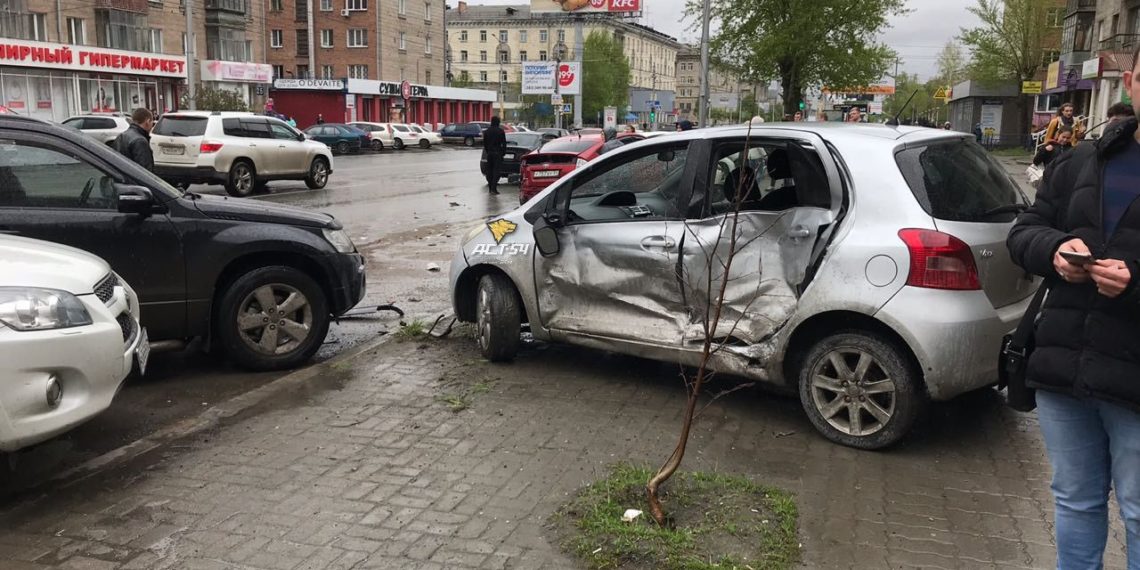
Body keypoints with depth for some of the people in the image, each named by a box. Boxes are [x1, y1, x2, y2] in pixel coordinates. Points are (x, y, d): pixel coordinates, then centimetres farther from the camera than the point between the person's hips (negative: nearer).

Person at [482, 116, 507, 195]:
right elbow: (504, 143, -5)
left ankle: (491, 187, 15)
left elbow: (484, 143, 10)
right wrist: (503, 152, 6)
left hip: (489, 153, 4)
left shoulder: (487, 131, 5)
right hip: (497, 152, -4)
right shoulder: (500, 131, -7)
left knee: (489, 170, 11)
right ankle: (493, 188, -14)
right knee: (496, 170, -5)